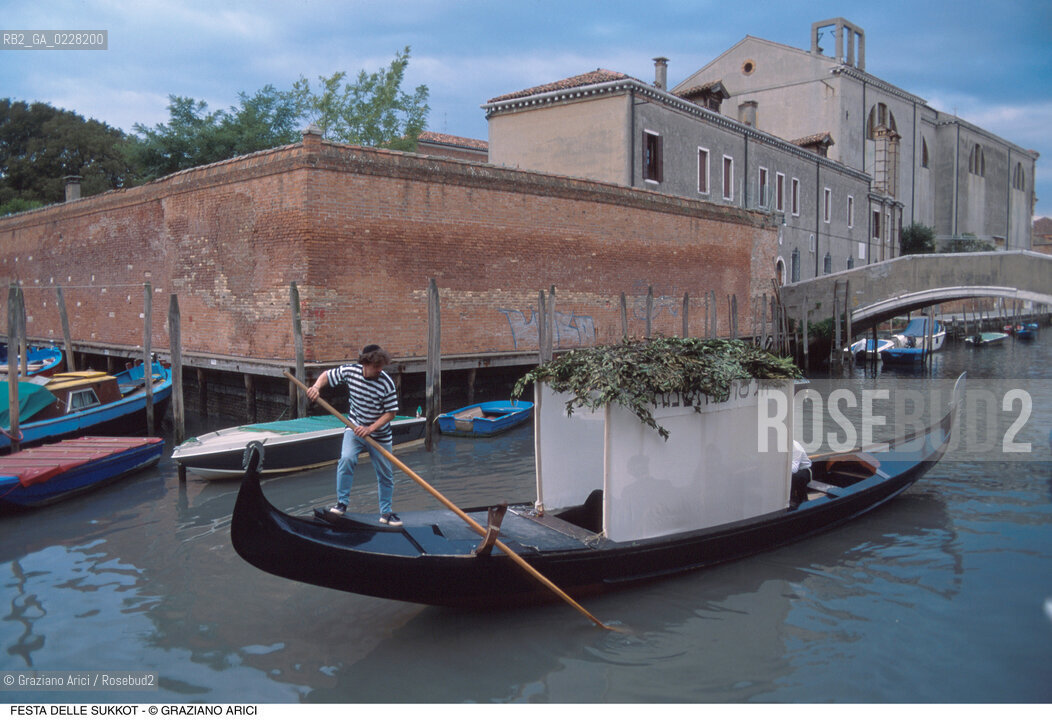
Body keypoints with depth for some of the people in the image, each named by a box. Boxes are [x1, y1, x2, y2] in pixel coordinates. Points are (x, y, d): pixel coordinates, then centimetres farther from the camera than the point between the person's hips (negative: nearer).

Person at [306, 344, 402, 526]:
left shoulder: (386, 383, -21)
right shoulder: (349, 371, -13)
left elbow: (391, 412, -15)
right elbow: (327, 375, 3)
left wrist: (370, 429, -24)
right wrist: (316, 387, -18)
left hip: (380, 434, -1)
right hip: (355, 428, 1)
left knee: (385, 474, 7)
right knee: (347, 458, -23)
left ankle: (386, 512, 24)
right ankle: (342, 502, -7)